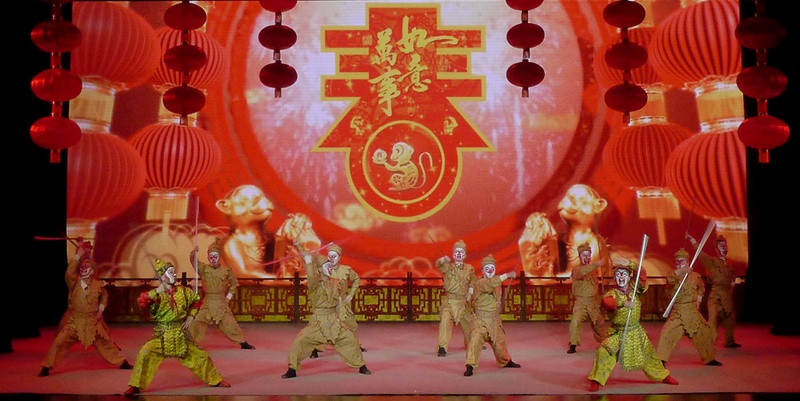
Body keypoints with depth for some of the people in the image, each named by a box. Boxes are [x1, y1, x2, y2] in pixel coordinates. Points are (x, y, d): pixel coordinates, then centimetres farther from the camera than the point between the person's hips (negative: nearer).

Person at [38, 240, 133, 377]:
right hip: (74, 321, -1)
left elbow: (104, 295, 18)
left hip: (93, 321, 1)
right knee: (59, 342, -11)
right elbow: (69, 272, -30)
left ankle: (122, 362, 23)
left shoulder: (97, 284, -2)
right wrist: (78, 254, -32)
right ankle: (46, 367, 6)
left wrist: (101, 309, 7)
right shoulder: (74, 282, -8)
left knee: (106, 343, 10)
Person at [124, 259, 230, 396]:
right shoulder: (156, 294, -11)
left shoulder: (183, 291, -2)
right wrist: (157, 291, -35)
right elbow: (142, 302, -31)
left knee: (201, 356, 7)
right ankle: (135, 386, -7)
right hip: (162, 336, -3)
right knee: (144, 353, -24)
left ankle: (215, 380, 28)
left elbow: (196, 299, 16)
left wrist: (190, 317, 8)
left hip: (181, 336, 3)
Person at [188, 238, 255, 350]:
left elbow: (234, 283, 11)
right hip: (208, 303, 0)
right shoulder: (203, 268, -2)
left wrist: (229, 296, 5)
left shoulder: (226, 270, -1)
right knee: (197, 323, -3)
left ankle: (243, 343, 14)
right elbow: (193, 261, -17)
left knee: (230, 323, 5)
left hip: (222, 302, 0)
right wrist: (194, 252, -37)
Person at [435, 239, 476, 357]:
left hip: (462, 302, 4)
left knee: (468, 323, 19)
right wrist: (443, 260, -51)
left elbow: (473, 279, 25)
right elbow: (438, 265, -29)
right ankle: (442, 348, -16)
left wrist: (471, 290, 12)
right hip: (449, 301, -4)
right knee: (445, 321, -20)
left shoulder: (469, 269, 5)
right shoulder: (448, 267, -7)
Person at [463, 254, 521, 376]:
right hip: (481, 320, -7)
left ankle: (506, 361, 44)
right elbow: (489, 284, -38)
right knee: (475, 340, -22)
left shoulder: (497, 283, 8)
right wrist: (507, 275, -42)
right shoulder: (479, 282, -16)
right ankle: (470, 366, -16)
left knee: (499, 341, 21)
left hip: (495, 320, 7)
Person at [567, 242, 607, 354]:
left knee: (599, 322, 15)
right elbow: (582, 272, -38)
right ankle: (573, 345, -7)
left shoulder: (594, 269, 8)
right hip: (581, 302, -5)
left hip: (594, 301, 5)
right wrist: (595, 264, -47)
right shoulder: (576, 269, -11)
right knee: (575, 322, -20)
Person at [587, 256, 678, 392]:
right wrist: (624, 303, -47)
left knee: (648, 354, 19)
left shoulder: (634, 288, -2)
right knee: (604, 352, -22)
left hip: (635, 331, 4)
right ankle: (596, 381, -11)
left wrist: (629, 264, -26)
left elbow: (642, 274, -13)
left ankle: (663, 375, 42)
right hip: (617, 332, -4)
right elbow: (605, 302, -37)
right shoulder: (612, 293, -14)